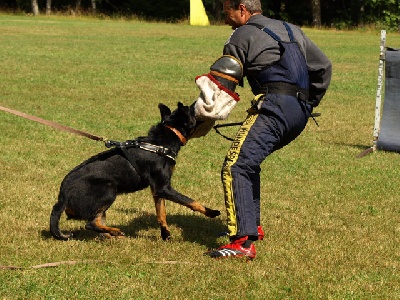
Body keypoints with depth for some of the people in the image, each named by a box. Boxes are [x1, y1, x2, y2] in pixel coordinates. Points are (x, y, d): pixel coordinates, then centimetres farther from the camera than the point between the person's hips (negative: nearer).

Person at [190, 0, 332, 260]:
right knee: (248, 162, 26)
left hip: (275, 106, -9)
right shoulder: (291, 31, 26)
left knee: (235, 167, -15)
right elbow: (323, 66, 30)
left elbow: (219, 84, 1)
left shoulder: (244, 35, 4)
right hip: (300, 114, 9)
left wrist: (199, 122, 7)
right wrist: (310, 102, 35)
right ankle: (252, 225, 29)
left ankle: (243, 242, -28)